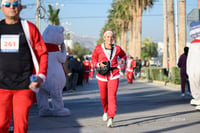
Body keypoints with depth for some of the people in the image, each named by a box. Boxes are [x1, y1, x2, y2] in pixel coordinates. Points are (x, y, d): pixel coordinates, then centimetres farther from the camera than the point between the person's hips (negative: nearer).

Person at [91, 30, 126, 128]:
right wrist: (99, 64, -11)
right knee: (103, 97, 13)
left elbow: (123, 55, 22)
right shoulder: (98, 48, -3)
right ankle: (106, 111, 43)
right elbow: (93, 59, 8)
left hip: (114, 75, -1)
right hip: (102, 75, 1)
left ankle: (110, 119, -20)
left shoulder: (117, 49, 1)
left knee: (112, 96, -15)